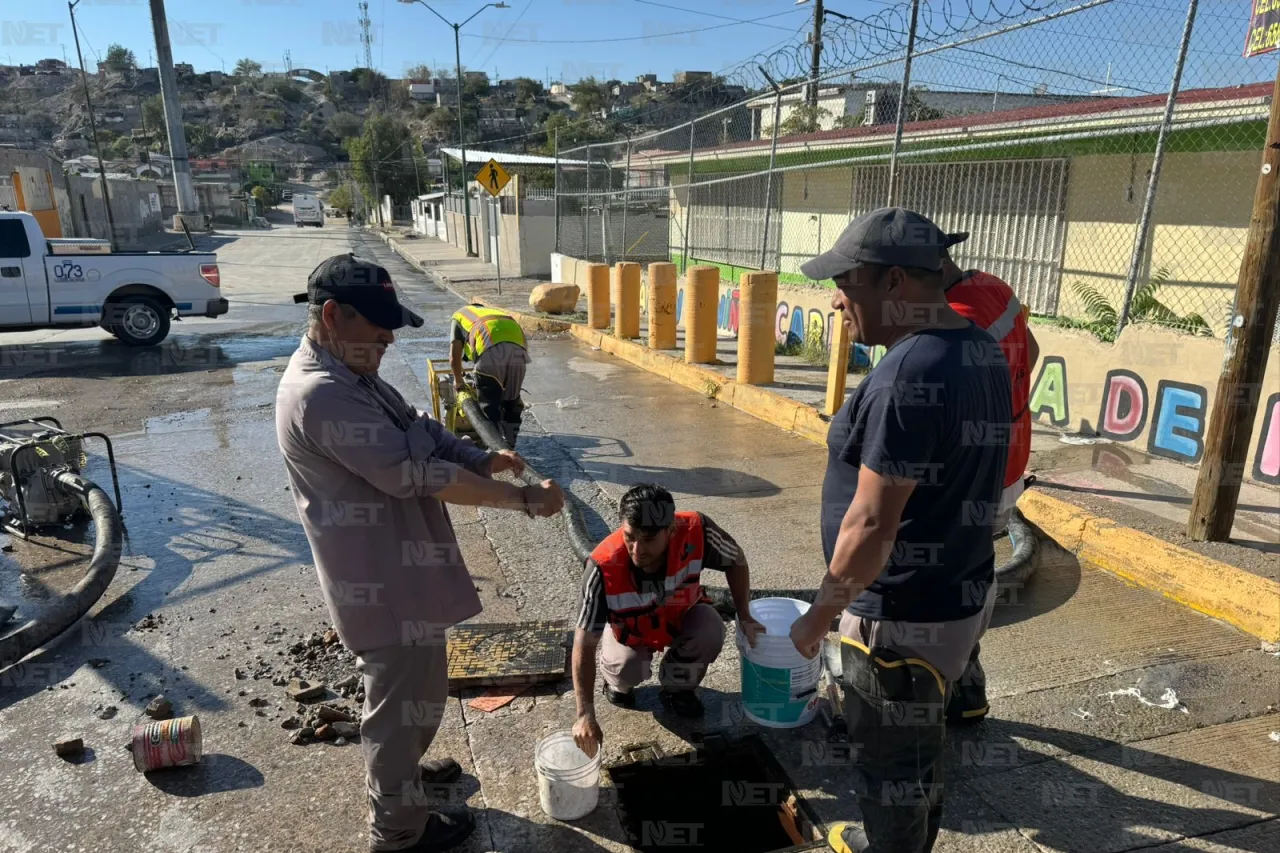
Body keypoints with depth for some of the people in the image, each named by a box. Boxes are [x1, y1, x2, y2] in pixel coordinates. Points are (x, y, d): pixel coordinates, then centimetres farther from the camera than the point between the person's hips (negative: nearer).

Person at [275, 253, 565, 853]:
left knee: (408, 686, 28)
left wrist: (484, 460, -8)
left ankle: (399, 770, 52)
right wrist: (523, 499, -25)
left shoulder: (351, 374, 7)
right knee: (406, 695, 8)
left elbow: (420, 431, 10)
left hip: (393, 567, 11)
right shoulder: (322, 394, -27)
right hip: (383, 579, -11)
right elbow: (416, 473, -30)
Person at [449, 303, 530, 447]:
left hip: (491, 345, -4)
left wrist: (458, 381, 38)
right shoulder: (495, 312, 43)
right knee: (512, 400, 18)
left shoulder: (459, 315, 32)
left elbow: (454, 357, 22)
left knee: (488, 403, 5)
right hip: (518, 344, 4)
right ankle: (509, 446, 25)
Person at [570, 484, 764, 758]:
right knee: (628, 668, -29)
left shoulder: (695, 531, -36)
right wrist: (585, 714, -40)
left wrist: (744, 616, -12)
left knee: (710, 632, -29)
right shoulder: (604, 567, -40)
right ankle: (618, 683, 11)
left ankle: (677, 689, 3)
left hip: (681, 615, 1)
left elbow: (736, 560, -12)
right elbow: (585, 642, -34)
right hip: (628, 627, -1)